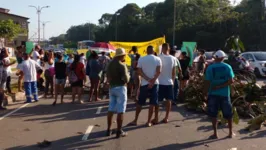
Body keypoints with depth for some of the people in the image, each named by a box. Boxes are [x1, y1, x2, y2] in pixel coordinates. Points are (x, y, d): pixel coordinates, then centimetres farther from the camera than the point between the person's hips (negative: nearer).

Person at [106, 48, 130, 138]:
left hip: (112, 88, 7)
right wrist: (128, 77, 0)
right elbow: (126, 79, -19)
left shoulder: (110, 64, 8)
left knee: (111, 109, 13)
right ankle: (119, 131, 2)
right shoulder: (122, 65, -15)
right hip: (120, 88, -7)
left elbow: (108, 77, 13)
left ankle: (109, 130, 18)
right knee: (120, 111, -2)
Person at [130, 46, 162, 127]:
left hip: (144, 83, 1)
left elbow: (139, 72, -8)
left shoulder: (141, 59, 3)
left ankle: (135, 120, 14)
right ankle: (149, 122, 4)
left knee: (140, 102, 10)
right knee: (152, 103, 4)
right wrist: (153, 81, -16)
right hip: (155, 83, -1)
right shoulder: (158, 59, 2)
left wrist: (148, 79, -13)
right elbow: (158, 71, -12)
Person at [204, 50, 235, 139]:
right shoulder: (228, 67, -2)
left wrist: (205, 92, 2)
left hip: (213, 94, -1)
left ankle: (215, 133, 8)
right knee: (228, 114, 14)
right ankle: (231, 132, 24)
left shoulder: (210, 68, -7)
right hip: (225, 94, 2)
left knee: (213, 114, 7)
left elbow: (207, 82, -9)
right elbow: (231, 81, -11)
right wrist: (220, 86, -10)